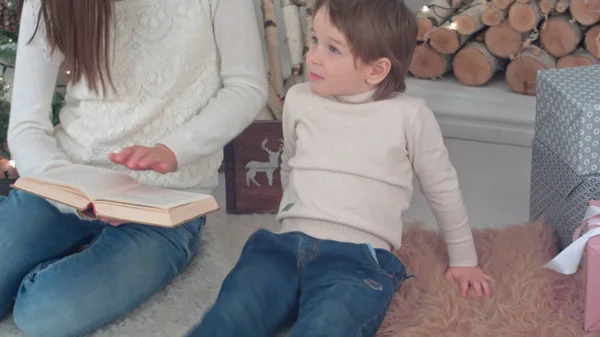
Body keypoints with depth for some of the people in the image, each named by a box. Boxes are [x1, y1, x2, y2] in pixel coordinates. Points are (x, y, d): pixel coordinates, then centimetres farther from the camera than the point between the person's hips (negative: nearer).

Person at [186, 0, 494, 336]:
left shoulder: (408, 115, 1)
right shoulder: (299, 100, 11)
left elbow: (442, 189, 15)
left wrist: (463, 260, 24)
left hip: (360, 258, -3)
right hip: (288, 245, 3)